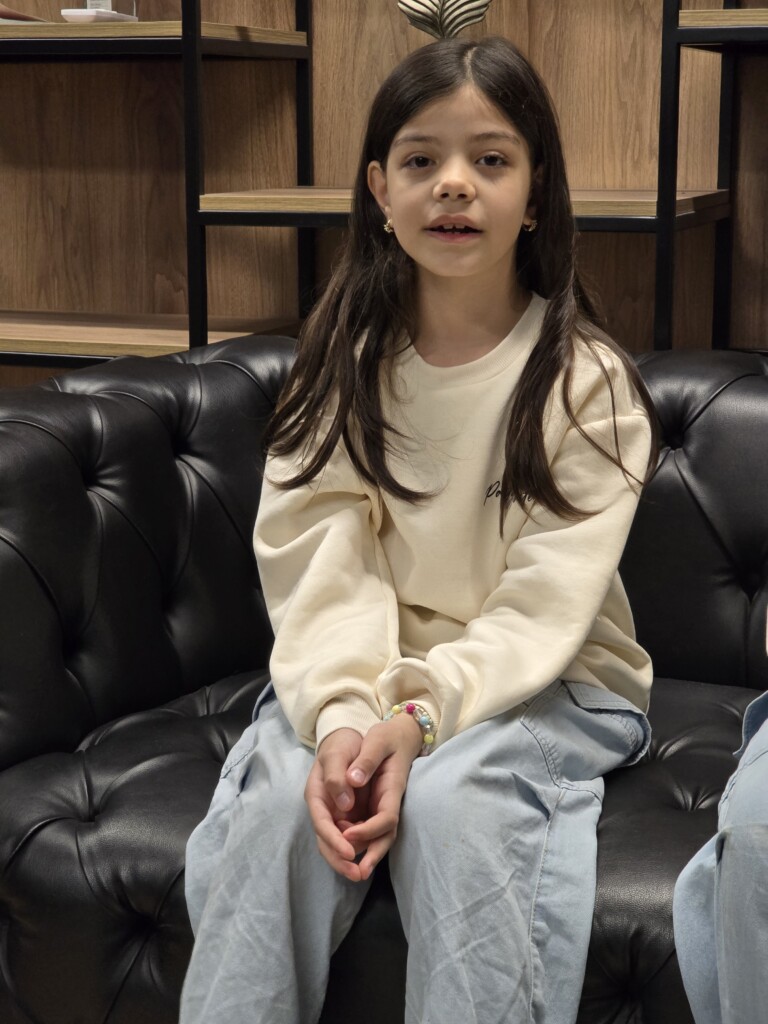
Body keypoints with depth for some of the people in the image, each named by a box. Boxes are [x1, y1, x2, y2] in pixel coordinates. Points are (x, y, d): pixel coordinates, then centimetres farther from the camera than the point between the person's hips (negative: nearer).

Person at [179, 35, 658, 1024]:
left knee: (446, 799, -32)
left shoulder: (587, 382, -8)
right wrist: (341, 713, -27)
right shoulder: (346, 361, 2)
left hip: (547, 682, -2)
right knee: (280, 796, -26)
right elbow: (322, 562, -8)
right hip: (374, 669, 3)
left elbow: (542, 605, -14)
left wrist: (418, 717, -29)